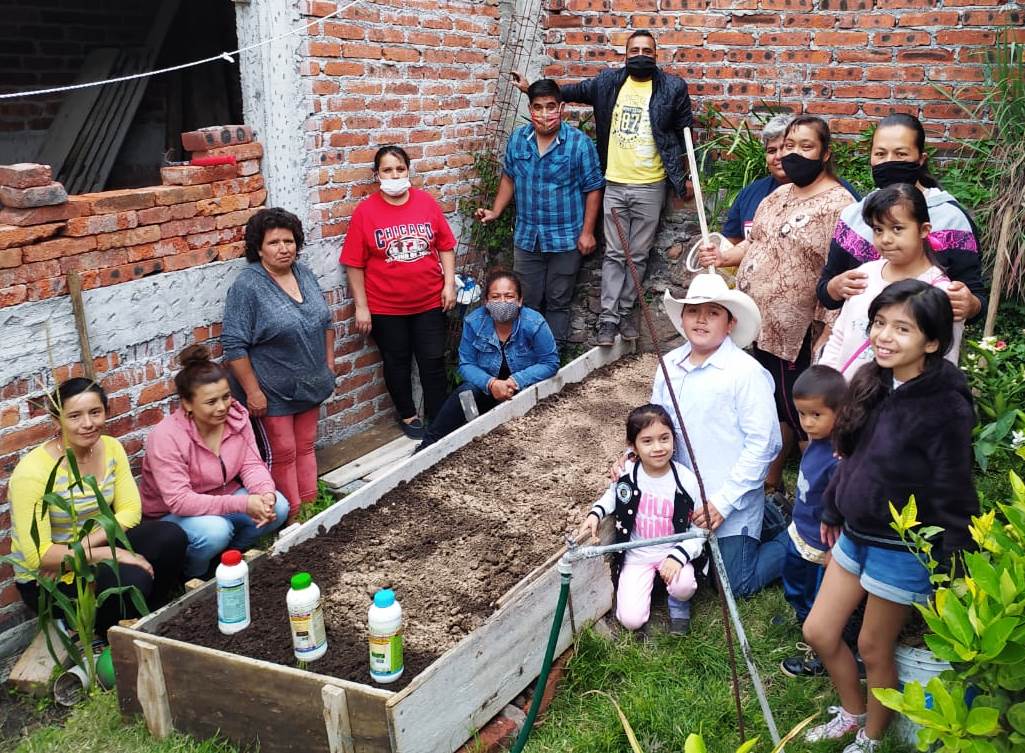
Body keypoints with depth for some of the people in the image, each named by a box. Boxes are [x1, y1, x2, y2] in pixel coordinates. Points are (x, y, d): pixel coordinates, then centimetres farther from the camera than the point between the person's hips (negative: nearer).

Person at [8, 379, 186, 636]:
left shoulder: (111, 448, -5)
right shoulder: (33, 471, -23)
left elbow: (130, 511, -3)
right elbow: (38, 555, -24)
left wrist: (85, 545, -19)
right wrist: (110, 553, -28)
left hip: (95, 549, 6)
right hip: (45, 578, -6)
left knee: (171, 537, -16)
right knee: (131, 580, -30)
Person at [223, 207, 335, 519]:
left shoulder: (304, 273, 2)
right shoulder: (247, 286, -18)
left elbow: (325, 320, 15)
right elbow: (234, 345, -19)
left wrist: (329, 361, 12)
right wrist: (252, 390, -19)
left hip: (310, 385, 6)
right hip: (273, 392, -6)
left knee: (305, 447, 16)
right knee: (282, 454, 3)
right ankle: (291, 518, 14)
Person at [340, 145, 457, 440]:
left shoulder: (427, 202, -2)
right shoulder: (365, 211, -9)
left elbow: (446, 246, 5)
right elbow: (354, 264, -7)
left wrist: (449, 284, -2)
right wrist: (361, 306, -8)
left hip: (430, 302, 2)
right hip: (386, 307, -1)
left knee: (433, 361, 9)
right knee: (397, 362, 14)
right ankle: (407, 415, 33)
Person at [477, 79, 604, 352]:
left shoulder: (579, 143, -12)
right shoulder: (517, 139, 1)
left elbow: (593, 189, -7)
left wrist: (587, 232, -9)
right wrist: (495, 211, 6)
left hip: (565, 239, -3)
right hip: (526, 238, 4)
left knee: (557, 303, 8)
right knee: (527, 302, 11)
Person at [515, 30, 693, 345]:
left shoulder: (673, 88, -2)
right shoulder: (608, 81, 4)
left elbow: (684, 131, 4)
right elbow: (575, 91, 16)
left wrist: (685, 175, 3)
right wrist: (533, 88, 10)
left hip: (650, 187, -1)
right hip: (614, 184, 2)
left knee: (638, 255, 8)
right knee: (614, 254, 4)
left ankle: (625, 311, 21)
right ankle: (608, 317, 7)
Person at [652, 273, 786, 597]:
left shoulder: (747, 372, -19)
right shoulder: (669, 365, 1)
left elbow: (763, 442, -19)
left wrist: (724, 501, -20)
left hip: (732, 500, -6)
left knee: (738, 585, -2)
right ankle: (764, 522, 35)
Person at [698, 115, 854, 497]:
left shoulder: (837, 205, -14)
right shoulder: (780, 195, 13)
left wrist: (827, 335, -24)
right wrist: (725, 256, 1)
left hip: (796, 332, -8)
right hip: (759, 324, 8)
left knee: (799, 414, 4)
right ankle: (770, 479, 35)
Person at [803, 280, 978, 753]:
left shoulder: (946, 407, -24)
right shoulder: (872, 382, -3)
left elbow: (954, 496, -21)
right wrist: (832, 509, 19)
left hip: (902, 550, -7)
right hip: (855, 534, 7)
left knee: (873, 648, 11)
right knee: (818, 632, 15)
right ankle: (852, 712, 42)